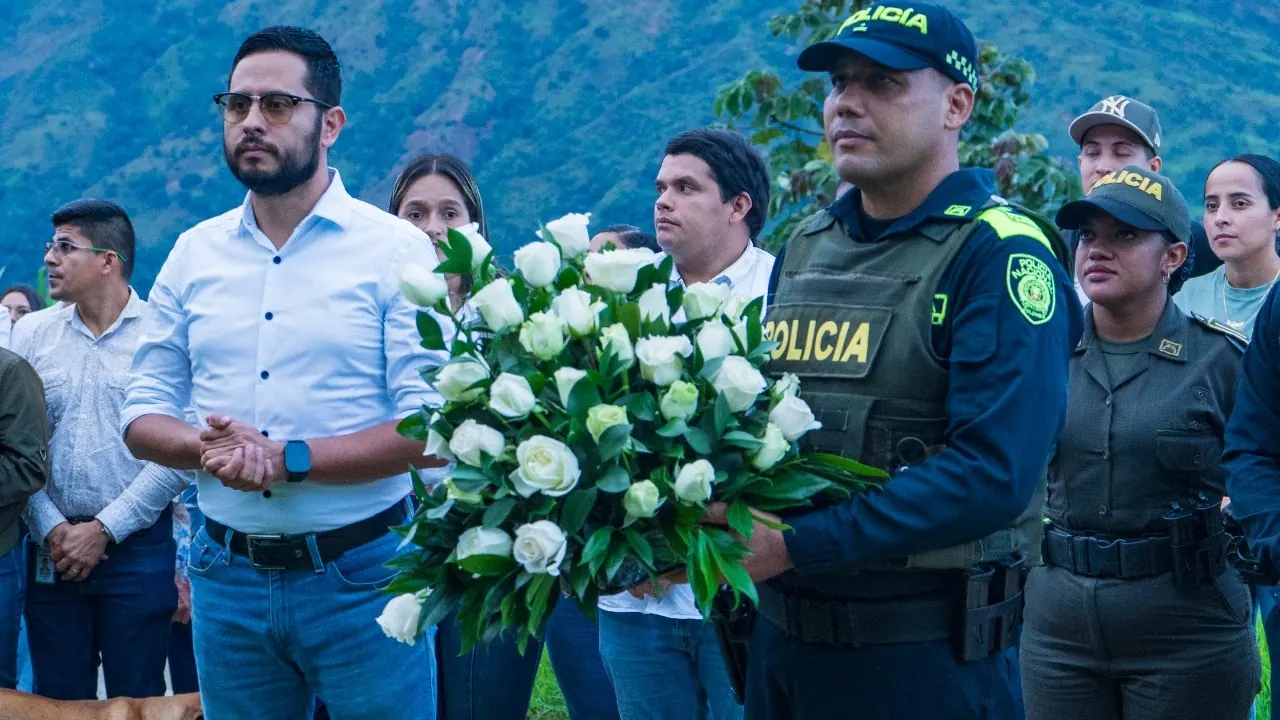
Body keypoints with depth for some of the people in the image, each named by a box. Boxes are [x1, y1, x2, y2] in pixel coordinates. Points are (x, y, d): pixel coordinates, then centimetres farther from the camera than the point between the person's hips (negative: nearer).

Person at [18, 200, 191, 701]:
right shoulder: (38, 336, 6)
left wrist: (103, 529, -12)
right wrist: (51, 528, -9)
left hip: (137, 548, -3)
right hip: (53, 550, 4)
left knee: (135, 702, 3)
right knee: (57, 700, 8)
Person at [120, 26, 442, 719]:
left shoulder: (397, 251, -5)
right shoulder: (193, 254, 8)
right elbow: (142, 416, 9)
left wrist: (289, 458, -21)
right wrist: (210, 448, -13)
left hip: (359, 577, -4)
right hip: (227, 577, 4)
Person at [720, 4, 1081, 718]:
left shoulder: (1003, 256, -12)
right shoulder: (805, 248, 11)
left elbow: (993, 473, -22)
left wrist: (795, 545, -23)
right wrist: (721, 506, -5)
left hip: (926, 657, -6)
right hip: (781, 632, 6)